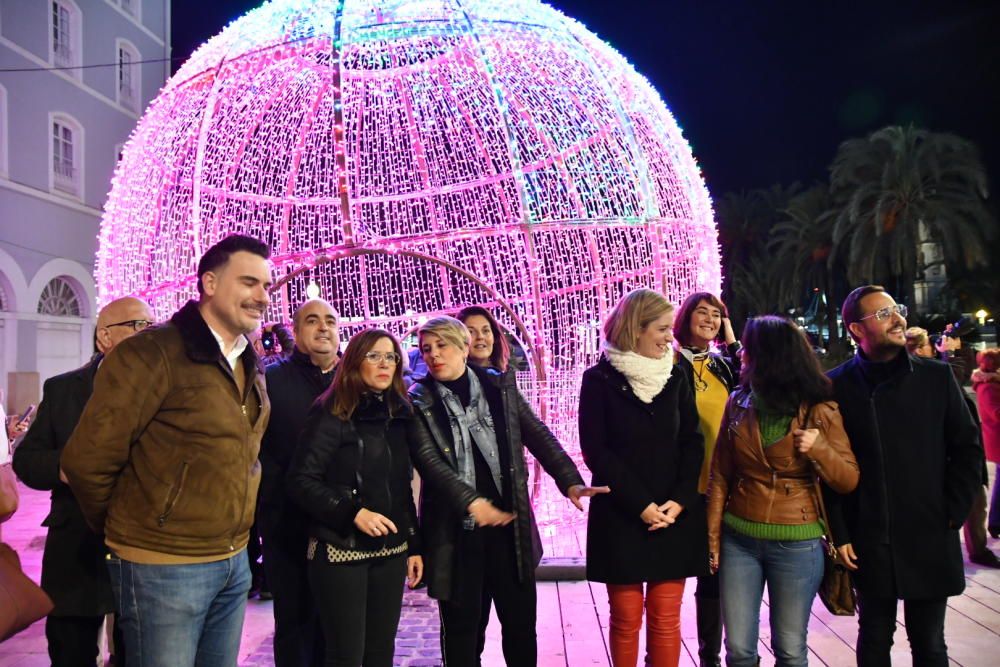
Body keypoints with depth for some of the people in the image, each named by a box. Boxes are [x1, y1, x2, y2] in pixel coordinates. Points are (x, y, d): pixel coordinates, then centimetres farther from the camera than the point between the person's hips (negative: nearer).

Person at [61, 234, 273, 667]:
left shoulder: (250, 367, 9)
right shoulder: (152, 352, -15)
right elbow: (87, 459, -14)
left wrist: (232, 536, 15)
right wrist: (127, 531, 0)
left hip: (233, 563, 7)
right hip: (163, 567, -7)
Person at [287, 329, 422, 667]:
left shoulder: (400, 415, 10)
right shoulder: (332, 413, -8)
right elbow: (301, 480, -13)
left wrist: (414, 545, 12)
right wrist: (353, 513, -20)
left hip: (391, 550, 5)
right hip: (341, 549, -5)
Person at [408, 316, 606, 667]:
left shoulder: (500, 386, 4)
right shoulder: (419, 401, -2)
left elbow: (538, 436, 0)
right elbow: (428, 459, -12)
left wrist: (570, 480, -13)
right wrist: (471, 502, -25)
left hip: (509, 523, 2)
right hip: (455, 529, -1)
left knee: (521, 621, 12)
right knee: (461, 627, 12)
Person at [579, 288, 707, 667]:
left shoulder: (676, 378, 8)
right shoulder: (600, 379, -3)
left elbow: (692, 444, 5)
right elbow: (595, 451, -7)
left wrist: (679, 501, -9)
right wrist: (640, 504, -12)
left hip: (674, 517, 3)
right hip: (620, 518, -3)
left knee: (666, 620, 6)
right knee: (626, 619, 4)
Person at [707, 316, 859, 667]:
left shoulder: (820, 411, -4)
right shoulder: (738, 404, 3)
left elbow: (849, 480, -2)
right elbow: (720, 476, 6)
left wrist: (819, 449, -21)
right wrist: (713, 535, 4)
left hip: (797, 545, -2)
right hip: (739, 540, 2)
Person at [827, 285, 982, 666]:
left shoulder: (936, 377, 1)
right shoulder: (837, 386, -4)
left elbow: (968, 448, 6)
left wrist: (952, 513, -2)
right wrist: (839, 534, -5)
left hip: (930, 540, 1)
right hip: (868, 544, -1)